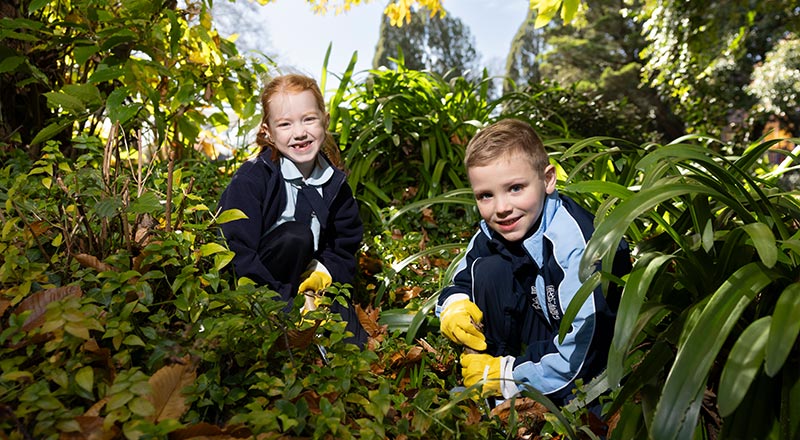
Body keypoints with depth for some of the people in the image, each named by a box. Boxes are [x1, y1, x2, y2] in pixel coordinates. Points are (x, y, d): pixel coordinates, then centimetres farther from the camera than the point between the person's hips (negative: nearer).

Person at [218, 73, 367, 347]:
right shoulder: (250, 180, -18)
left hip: (304, 278, 5)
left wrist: (324, 273, -15)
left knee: (355, 345, -15)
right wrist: (290, 302, -28)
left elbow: (345, 247, 7)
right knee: (296, 236, -32)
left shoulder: (335, 184, 0)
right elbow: (239, 254, -23)